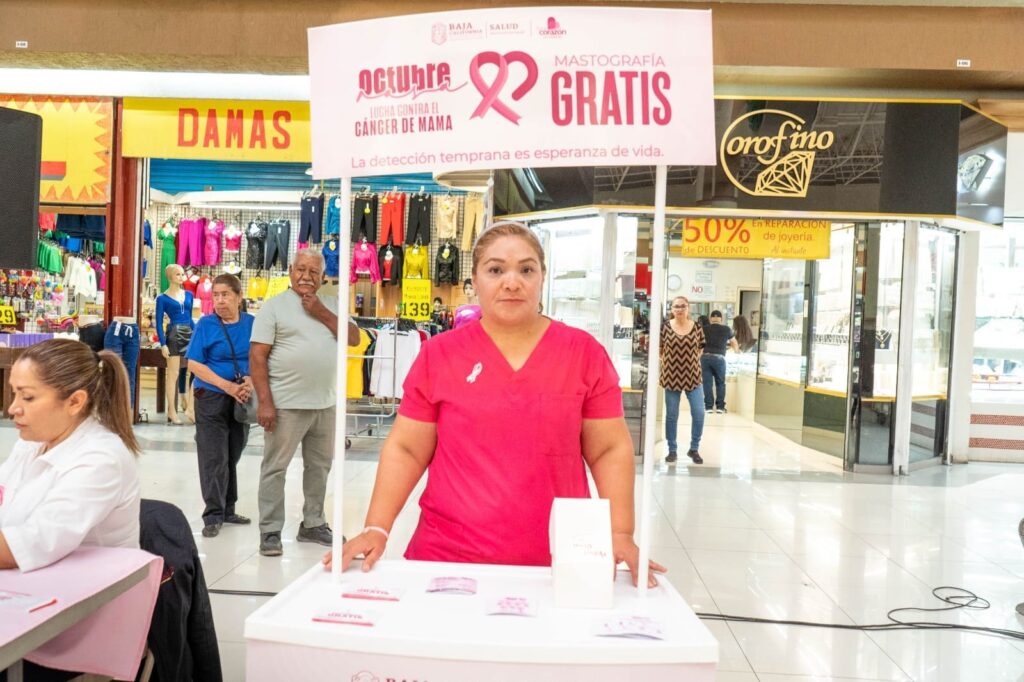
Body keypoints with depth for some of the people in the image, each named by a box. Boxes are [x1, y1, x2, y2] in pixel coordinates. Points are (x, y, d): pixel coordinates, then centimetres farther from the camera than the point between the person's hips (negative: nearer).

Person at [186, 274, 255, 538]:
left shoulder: (252, 324, 2)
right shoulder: (206, 324, -4)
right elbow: (194, 364, -8)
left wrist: (252, 381, -17)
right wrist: (227, 386, -18)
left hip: (242, 400, 3)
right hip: (211, 398, -3)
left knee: (232, 456, 13)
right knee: (214, 459, -2)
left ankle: (227, 509, 26)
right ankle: (213, 515, 6)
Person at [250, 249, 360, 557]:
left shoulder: (331, 305, 12)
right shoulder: (275, 306, -3)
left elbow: (354, 339, 2)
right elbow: (257, 356, -8)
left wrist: (323, 314, -8)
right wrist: (264, 402, -15)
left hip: (325, 404, 5)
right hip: (287, 404, -5)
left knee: (319, 467, 15)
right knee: (275, 468, 1)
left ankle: (312, 524, 29)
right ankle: (270, 531, 11)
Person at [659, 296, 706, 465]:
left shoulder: (697, 327, 0)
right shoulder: (665, 327, -4)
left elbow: (699, 349, 10)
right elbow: (659, 350, 4)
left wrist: (689, 361, 1)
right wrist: (671, 362, -3)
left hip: (693, 376, 1)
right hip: (671, 376, -1)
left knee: (699, 414, -2)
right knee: (671, 416, 7)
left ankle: (694, 449, 16)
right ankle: (672, 450, 19)